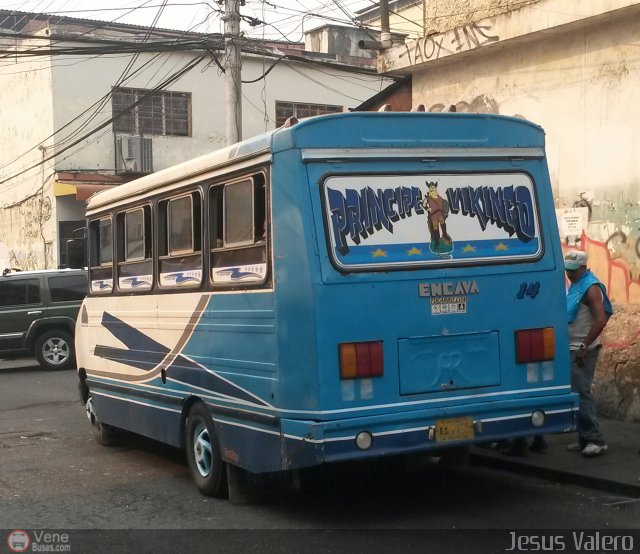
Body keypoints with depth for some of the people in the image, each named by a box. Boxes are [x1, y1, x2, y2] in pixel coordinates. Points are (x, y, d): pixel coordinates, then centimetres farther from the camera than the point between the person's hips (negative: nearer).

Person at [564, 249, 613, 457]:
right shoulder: (573, 286, 15)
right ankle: (585, 439, 16)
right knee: (577, 392, 10)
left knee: (581, 393, -11)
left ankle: (596, 440, -8)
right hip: (571, 349, 9)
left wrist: (584, 347, -21)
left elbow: (600, 320, -22)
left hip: (582, 351, -9)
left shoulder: (590, 288, -13)